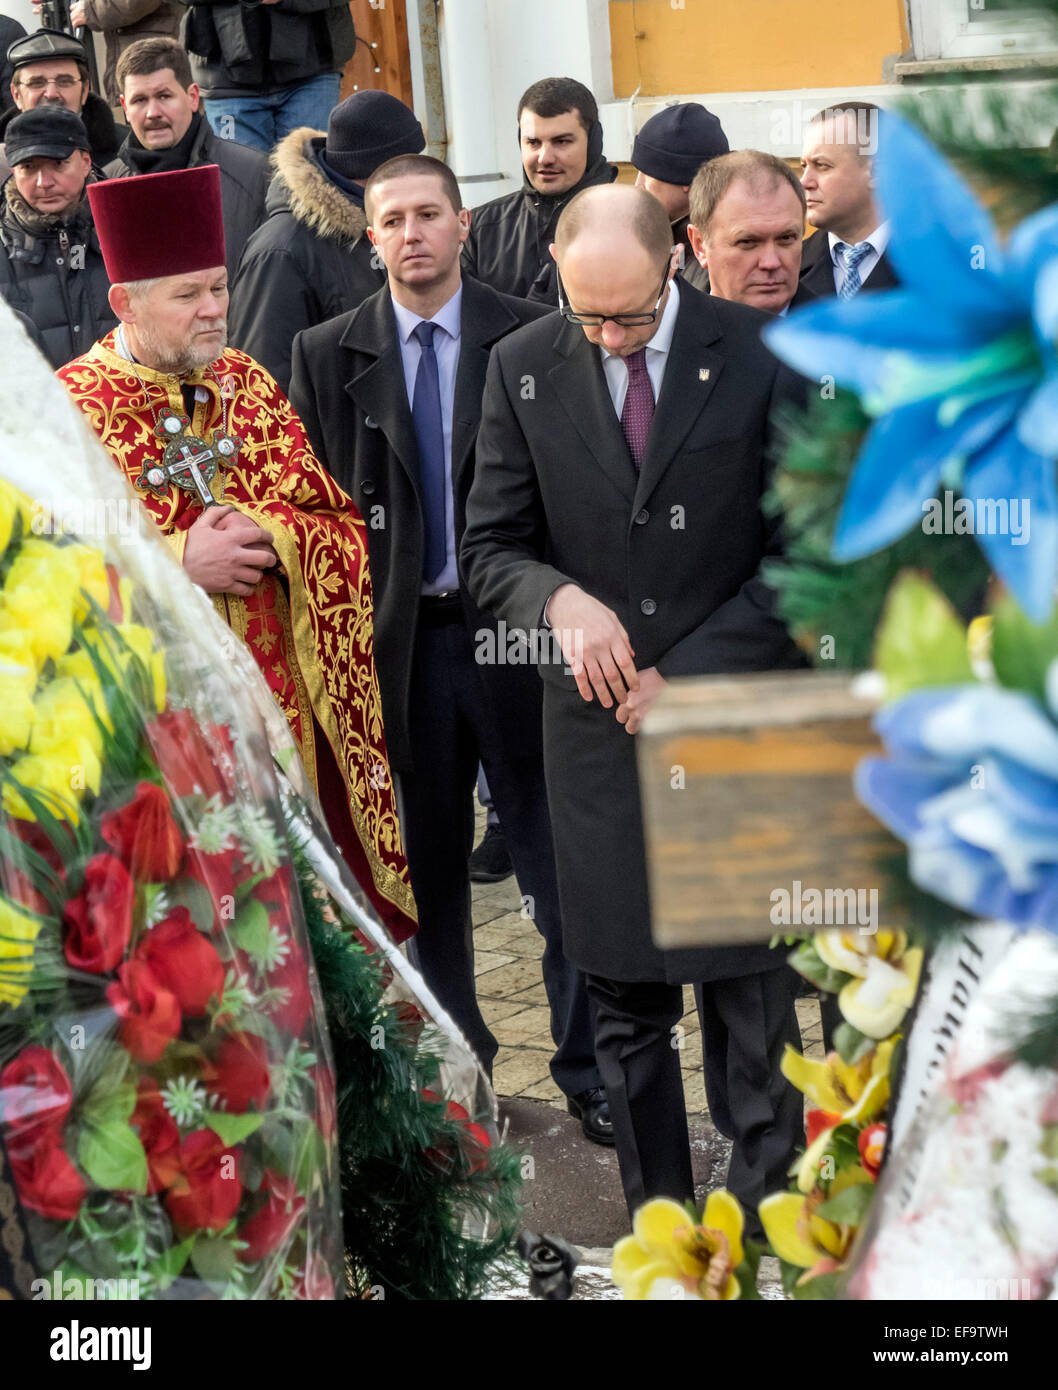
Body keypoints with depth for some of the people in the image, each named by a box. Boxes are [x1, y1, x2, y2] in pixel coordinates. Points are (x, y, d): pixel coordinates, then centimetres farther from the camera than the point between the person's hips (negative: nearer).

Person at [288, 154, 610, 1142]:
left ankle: (587, 1064, 17)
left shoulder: (529, 338, -1)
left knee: (554, 857, 4)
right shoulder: (326, 355, 4)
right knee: (425, 866, 12)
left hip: (514, 632, -1)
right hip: (395, 642, 2)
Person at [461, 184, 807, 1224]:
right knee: (624, 1002, 9)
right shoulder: (521, 369, 1)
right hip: (597, 725, 2)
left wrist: (687, 674, -10)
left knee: (750, 998, 5)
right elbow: (490, 550, 4)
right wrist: (559, 599, -19)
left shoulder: (763, 358, -5)